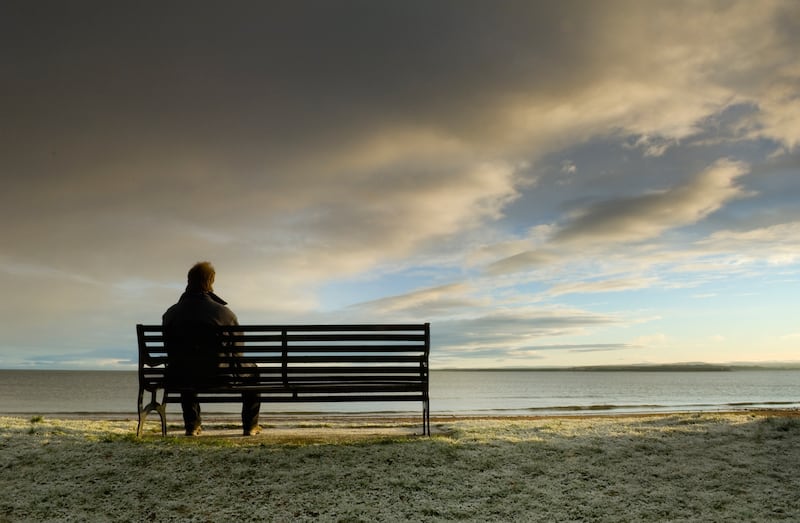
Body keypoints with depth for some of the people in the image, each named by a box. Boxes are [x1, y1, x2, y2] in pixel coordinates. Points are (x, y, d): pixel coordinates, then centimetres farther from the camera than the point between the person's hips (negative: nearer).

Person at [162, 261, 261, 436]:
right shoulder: (224, 313, -11)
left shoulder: (170, 314, -3)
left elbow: (170, 351, 10)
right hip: (219, 376, -3)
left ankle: (192, 425, 41)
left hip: (183, 380, 3)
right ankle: (250, 425, 30)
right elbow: (238, 354, -4)